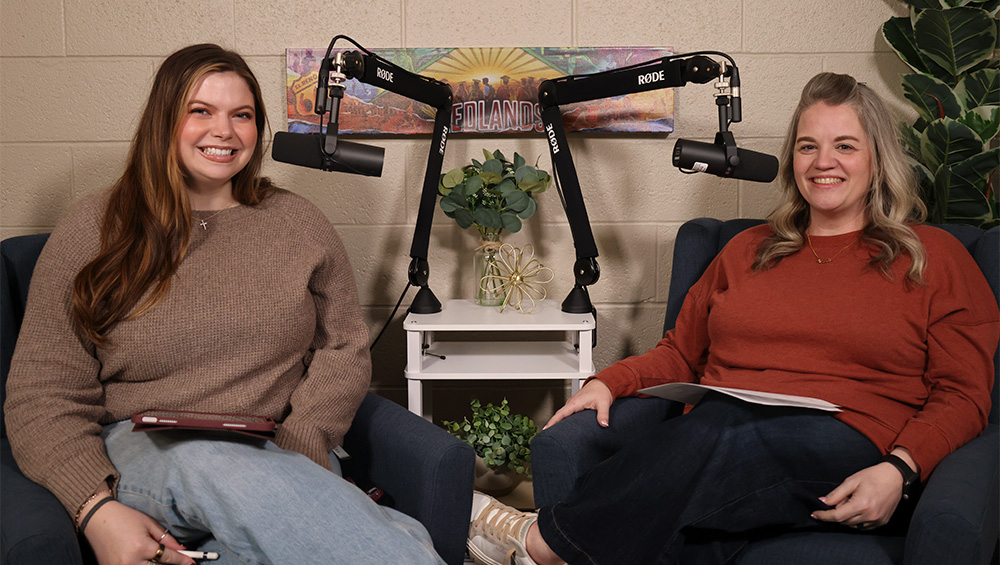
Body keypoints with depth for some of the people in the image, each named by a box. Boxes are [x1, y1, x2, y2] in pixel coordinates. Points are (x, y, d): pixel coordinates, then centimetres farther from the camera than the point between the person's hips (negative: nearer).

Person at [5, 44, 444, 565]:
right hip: (141, 460, 1)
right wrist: (98, 511, -17)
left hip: (285, 454, 0)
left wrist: (297, 453, -13)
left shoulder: (299, 224, 12)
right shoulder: (94, 229, 6)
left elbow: (344, 350, 8)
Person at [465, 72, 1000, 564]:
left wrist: (899, 470, -13)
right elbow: (681, 352, 27)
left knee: (703, 447, -35)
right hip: (723, 420, 3)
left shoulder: (934, 256, 14)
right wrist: (608, 381, 6)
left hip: (845, 445, -3)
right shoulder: (748, 250, 25)